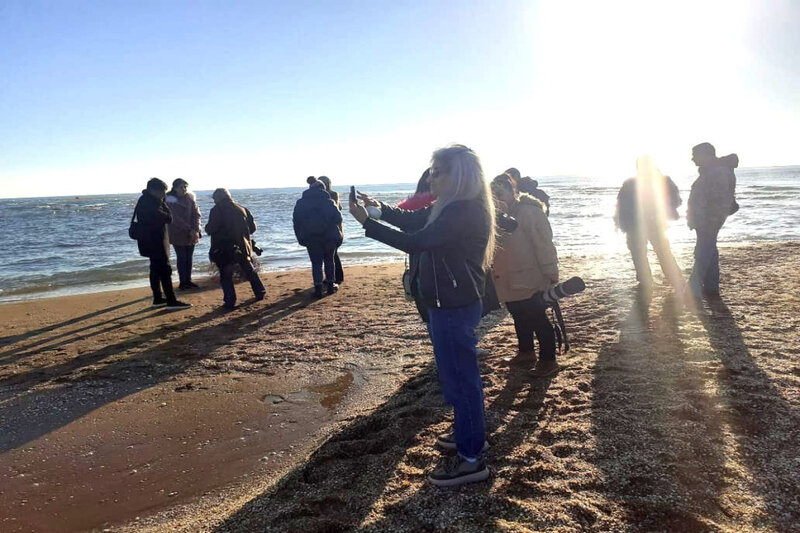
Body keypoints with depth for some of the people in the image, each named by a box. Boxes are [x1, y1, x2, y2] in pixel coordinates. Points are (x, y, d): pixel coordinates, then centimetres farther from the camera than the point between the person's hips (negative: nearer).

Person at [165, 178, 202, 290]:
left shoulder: (190, 198, 4)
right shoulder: (170, 200, -9)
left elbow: (196, 214, -2)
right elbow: (176, 219, -15)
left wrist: (195, 229, -16)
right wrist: (189, 230, -21)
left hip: (191, 234, 4)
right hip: (178, 234, -4)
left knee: (189, 258, 8)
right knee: (182, 258, -1)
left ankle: (188, 281, 16)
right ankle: (183, 282, 6)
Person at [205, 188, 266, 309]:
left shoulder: (216, 210, -8)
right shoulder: (242, 209, 5)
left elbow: (210, 229, -15)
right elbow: (252, 228, 7)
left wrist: (207, 227, 8)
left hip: (224, 250, -4)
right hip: (243, 248, 5)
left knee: (226, 276, 4)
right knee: (250, 272, 22)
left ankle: (230, 301, -3)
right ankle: (260, 293, 28)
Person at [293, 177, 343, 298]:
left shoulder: (301, 203, 2)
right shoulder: (329, 202, -2)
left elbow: (296, 222, 1)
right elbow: (338, 219, -4)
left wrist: (301, 239, 6)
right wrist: (339, 236, 2)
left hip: (311, 238, 0)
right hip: (329, 237, 0)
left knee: (316, 263, 5)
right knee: (329, 260, 16)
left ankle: (318, 288, -4)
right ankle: (331, 284, 19)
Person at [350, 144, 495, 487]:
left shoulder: (465, 212, -23)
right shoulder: (452, 207, 9)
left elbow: (414, 242, -28)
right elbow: (413, 221, 19)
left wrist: (366, 222, -21)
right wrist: (380, 208, 7)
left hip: (454, 305, -11)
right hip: (449, 302, 11)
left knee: (459, 376, -2)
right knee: (458, 372, 21)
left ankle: (471, 458, 11)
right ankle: (470, 433, 38)